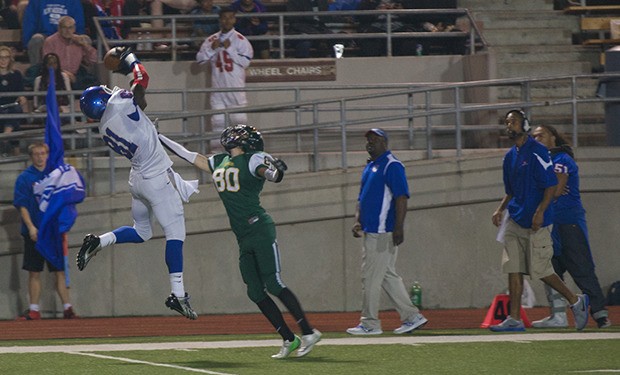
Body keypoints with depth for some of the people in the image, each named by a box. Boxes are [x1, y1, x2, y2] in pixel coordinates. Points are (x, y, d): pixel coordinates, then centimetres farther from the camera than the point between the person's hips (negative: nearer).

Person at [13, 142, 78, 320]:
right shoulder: (24, 178, 1)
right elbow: (21, 205, -3)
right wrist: (30, 227, -14)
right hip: (34, 232, -1)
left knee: (60, 270, -1)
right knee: (34, 272, 2)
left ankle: (67, 307, 0)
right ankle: (34, 310, 6)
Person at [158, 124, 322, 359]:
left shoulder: (252, 159, -4)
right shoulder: (220, 162, 16)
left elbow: (270, 174, -20)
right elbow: (189, 156, 23)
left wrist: (275, 171, -44)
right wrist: (159, 138, 25)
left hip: (260, 230, -8)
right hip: (244, 239, 8)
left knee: (273, 285, -12)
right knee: (255, 292, 4)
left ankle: (308, 332, -4)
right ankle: (289, 340, 9)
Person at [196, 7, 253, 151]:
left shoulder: (240, 40, -2)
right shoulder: (212, 40, 10)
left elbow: (246, 61, -9)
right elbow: (200, 58, 7)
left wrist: (229, 48, -14)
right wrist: (212, 48, -9)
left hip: (235, 85, -3)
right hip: (218, 85, 3)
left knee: (239, 117, -5)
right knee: (217, 120, 2)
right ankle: (216, 147, 6)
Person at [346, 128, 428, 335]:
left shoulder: (392, 166, -10)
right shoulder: (369, 167, 19)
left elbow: (402, 197, -17)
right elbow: (362, 198, 26)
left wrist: (399, 228, -23)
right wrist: (358, 221, 11)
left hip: (383, 231, -10)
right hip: (371, 231, 10)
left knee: (371, 277, -7)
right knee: (387, 276, 12)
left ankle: (370, 323, -1)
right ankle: (411, 316, 15)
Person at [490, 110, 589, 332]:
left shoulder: (537, 151, -10)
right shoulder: (510, 157, 15)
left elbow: (551, 185, -14)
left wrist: (540, 211, -22)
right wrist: (500, 210, 9)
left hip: (536, 222, -8)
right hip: (515, 220, 8)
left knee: (540, 270, -6)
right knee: (513, 268, 0)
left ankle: (575, 301, 13)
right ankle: (514, 319, 0)